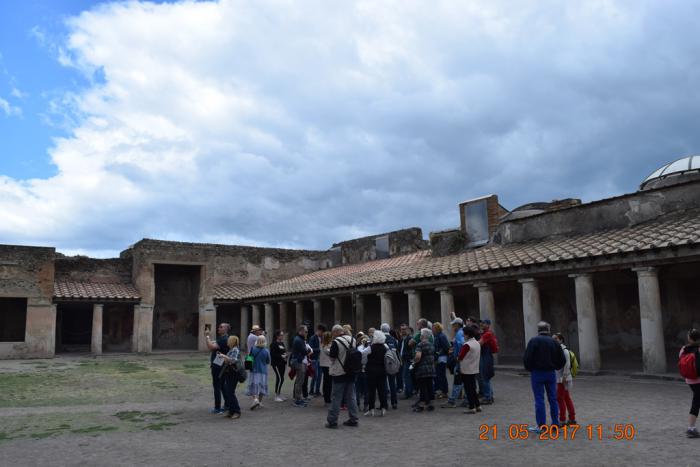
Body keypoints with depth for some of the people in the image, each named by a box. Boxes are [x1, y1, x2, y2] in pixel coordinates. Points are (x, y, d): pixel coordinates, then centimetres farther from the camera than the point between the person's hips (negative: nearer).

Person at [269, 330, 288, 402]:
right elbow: (272, 354, -16)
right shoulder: (274, 344, -10)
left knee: (281, 379, 11)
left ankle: (279, 394, 20)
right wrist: (281, 356, -19)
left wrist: (285, 356, 5)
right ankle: (276, 396, -2)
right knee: (280, 379, -10)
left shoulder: (282, 343, 16)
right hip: (276, 364, -9)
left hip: (282, 364, 9)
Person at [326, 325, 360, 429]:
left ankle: (332, 421, 7)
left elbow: (332, 357, -13)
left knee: (336, 398, 2)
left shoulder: (336, 342, -17)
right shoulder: (352, 340, 2)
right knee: (350, 397, 14)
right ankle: (353, 419, 18)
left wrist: (328, 353, 7)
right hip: (351, 373, 6)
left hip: (339, 373, -6)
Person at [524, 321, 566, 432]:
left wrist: (529, 368, 2)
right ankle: (555, 424, 16)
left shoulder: (534, 341, -10)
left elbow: (527, 358, -14)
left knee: (539, 399, -1)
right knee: (553, 399, 12)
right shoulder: (554, 342, 4)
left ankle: (541, 425, 1)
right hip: (551, 373, 4)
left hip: (537, 373, -4)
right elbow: (562, 360, 5)